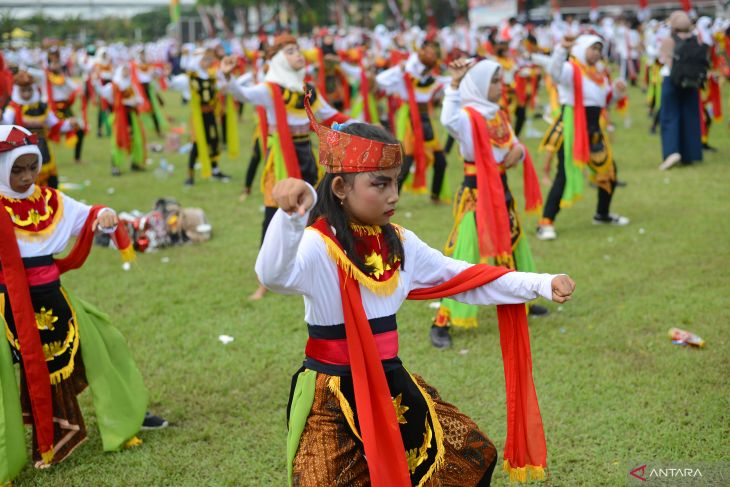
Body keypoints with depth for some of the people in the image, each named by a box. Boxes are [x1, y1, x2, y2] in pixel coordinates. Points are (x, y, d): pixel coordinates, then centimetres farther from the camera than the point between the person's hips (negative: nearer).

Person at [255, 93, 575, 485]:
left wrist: (541, 284, 2)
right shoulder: (318, 246, -21)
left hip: (392, 386, 7)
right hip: (333, 398, -7)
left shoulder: (398, 243, 2)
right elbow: (274, 275, -43)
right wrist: (290, 216, -64)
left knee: (474, 455, 16)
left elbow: (460, 278, 10)